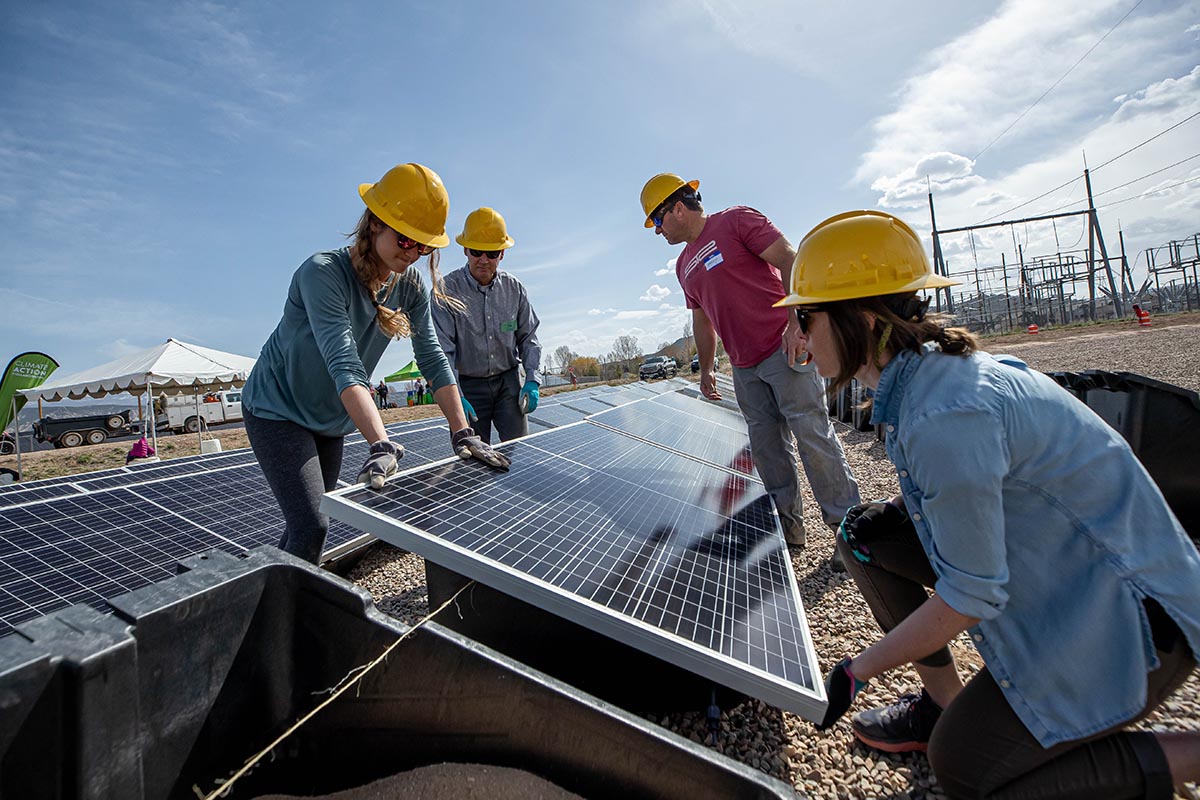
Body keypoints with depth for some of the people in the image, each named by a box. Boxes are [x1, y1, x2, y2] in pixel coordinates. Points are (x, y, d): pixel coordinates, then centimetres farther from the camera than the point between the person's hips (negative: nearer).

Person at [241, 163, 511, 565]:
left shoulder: (410, 288, -9)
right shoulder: (322, 274, -27)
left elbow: (432, 359, -11)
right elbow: (344, 366, -39)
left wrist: (462, 433, -19)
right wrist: (382, 445, -49)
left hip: (330, 421, 6)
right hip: (277, 412, -6)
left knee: (309, 522, 12)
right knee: (311, 527, -14)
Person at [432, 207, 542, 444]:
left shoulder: (514, 288, 2)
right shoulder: (447, 290, -9)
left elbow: (528, 337, 9)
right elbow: (442, 349, -14)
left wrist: (532, 380, -2)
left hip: (508, 381, 3)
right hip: (467, 385, -2)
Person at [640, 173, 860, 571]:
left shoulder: (735, 220, -2)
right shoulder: (684, 265, 19)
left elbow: (789, 260, -10)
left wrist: (796, 321, -20)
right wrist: (705, 369, 25)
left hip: (785, 350, -7)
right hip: (744, 368, 7)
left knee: (812, 435, -7)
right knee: (766, 447, 7)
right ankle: (788, 523, 19)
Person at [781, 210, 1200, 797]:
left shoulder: (945, 418, -33)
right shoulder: (922, 374, -4)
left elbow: (972, 595, -24)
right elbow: (940, 497, 10)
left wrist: (858, 670, -14)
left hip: (1124, 608, -8)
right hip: (1058, 565, 9)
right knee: (865, 532, 0)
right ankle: (943, 701, 14)